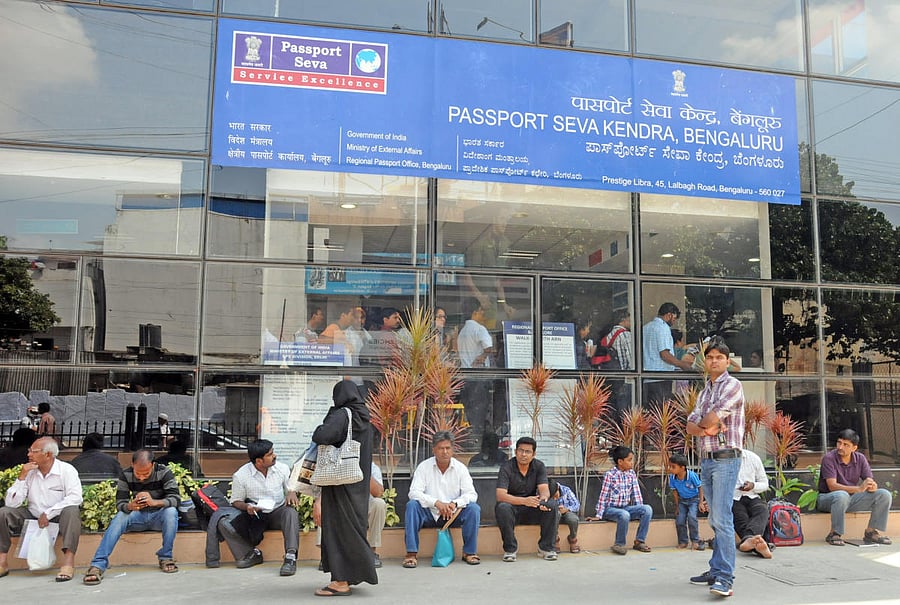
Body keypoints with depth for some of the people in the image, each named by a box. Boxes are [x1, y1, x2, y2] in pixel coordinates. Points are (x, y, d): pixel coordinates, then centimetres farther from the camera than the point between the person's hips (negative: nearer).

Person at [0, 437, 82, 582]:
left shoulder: (66, 470, -10)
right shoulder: (29, 472, 1)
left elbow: (75, 497, -22)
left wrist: (48, 513, -24)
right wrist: (22, 477, -13)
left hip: (58, 518, -4)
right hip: (33, 516, 5)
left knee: (72, 510, -34)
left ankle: (68, 561, -39)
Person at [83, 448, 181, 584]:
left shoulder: (164, 472, -15)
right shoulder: (126, 475, -10)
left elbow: (175, 499, -22)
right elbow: (119, 504, -13)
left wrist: (154, 502, -42)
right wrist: (130, 506, -38)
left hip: (159, 515, -2)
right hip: (138, 516, 2)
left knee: (171, 511, -33)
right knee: (119, 517, -27)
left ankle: (165, 557, -19)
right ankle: (98, 565, -31)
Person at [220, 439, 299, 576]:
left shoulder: (282, 469, -2)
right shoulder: (240, 476, -8)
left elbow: (290, 489, 9)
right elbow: (236, 501, 3)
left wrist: (291, 494, -17)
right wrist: (246, 507, -20)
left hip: (277, 512, 0)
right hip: (254, 514, 0)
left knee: (291, 512, -35)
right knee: (224, 524, -22)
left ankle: (290, 557, -37)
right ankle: (252, 553, -3)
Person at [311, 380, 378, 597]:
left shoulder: (342, 414, -14)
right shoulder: (364, 419, 10)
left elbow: (321, 436, -29)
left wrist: (320, 428, -7)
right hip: (359, 481, 8)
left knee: (339, 526, -3)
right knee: (353, 524, 15)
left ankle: (342, 581, 0)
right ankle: (352, 574, 23)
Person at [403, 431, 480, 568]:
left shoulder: (460, 468, 0)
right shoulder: (424, 467, -4)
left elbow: (471, 494, -7)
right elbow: (414, 492, -14)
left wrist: (455, 504, -27)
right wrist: (436, 503, -29)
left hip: (453, 514, 1)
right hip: (429, 513, -1)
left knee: (474, 509, -24)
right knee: (412, 505, -28)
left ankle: (470, 552, -10)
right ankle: (411, 553, -25)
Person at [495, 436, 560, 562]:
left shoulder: (539, 466, -1)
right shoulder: (506, 467, -13)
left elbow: (544, 489, -12)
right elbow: (500, 495, -25)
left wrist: (543, 498, -39)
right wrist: (524, 501, -40)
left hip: (532, 509, 3)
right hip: (512, 506, -3)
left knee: (552, 507, -24)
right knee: (502, 508, -36)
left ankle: (545, 547, -9)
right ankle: (510, 549, -18)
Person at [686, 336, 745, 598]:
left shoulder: (732, 385, -5)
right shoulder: (704, 392, 19)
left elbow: (712, 418, -15)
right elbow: (691, 426, 9)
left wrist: (703, 423, 6)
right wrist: (707, 428, -11)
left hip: (725, 459, -8)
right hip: (706, 460, 8)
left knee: (722, 519, -13)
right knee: (715, 520, 12)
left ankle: (725, 578, -15)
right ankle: (716, 571, 17)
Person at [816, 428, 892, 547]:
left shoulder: (860, 458, 1)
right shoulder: (829, 458, -16)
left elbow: (870, 481, -1)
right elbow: (832, 486, -25)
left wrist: (872, 486, -27)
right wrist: (859, 488, -36)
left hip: (851, 498, 6)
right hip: (827, 498, -5)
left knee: (884, 494, -11)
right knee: (842, 495, -40)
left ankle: (871, 532, -5)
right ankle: (834, 534, -24)